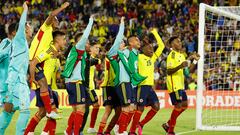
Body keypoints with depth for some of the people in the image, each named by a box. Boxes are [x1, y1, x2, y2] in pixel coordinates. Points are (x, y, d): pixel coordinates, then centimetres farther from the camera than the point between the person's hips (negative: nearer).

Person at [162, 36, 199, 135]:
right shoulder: (171, 55, -10)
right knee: (178, 105, -11)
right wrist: (180, 66, -33)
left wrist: (195, 61, 7)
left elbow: (189, 71, 19)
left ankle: (168, 124, 17)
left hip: (180, 85, 9)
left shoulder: (182, 56, 17)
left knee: (184, 105, 8)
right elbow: (169, 71, -20)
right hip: (174, 85, -9)